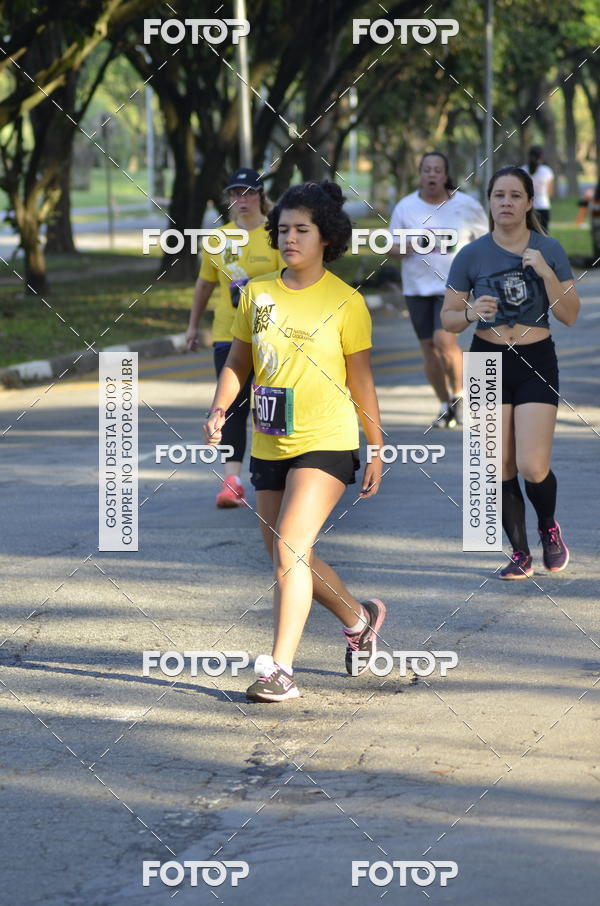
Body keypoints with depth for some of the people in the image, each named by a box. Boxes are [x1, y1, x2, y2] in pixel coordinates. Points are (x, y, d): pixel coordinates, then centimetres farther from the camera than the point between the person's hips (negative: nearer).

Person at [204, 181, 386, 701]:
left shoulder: (346, 302, -5)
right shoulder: (257, 293, 6)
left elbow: (361, 381, 1)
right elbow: (238, 362, 13)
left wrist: (377, 450, 4)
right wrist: (219, 409, -4)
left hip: (326, 443, -6)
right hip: (269, 445, 6)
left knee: (290, 548, -19)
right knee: (290, 558, 15)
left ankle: (280, 669, -18)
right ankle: (359, 619, 40)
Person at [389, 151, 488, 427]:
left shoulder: (467, 206, -3)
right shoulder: (405, 207, 0)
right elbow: (392, 249, 4)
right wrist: (406, 247, -17)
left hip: (453, 285, -3)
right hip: (418, 288, 3)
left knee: (444, 340, -21)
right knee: (429, 349, 5)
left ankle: (459, 394, 1)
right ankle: (446, 406, 21)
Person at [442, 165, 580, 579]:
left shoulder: (549, 250, -2)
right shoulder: (471, 256, -2)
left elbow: (570, 315, -4)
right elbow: (448, 317, 2)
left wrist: (547, 273, -18)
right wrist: (471, 313, -19)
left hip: (537, 362, -1)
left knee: (533, 467, -11)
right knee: (502, 469, 2)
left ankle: (549, 528, 20)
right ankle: (521, 554, 16)